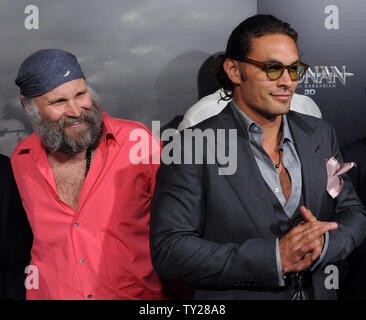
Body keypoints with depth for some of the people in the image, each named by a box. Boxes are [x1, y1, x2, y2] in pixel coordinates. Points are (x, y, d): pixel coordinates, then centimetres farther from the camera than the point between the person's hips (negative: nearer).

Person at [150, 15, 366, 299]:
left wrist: (323, 242, -20)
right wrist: (275, 257, -27)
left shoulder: (320, 134, 0)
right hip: (234, 296, -4)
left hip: (319, 292, 5)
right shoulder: (192, 146, -17)